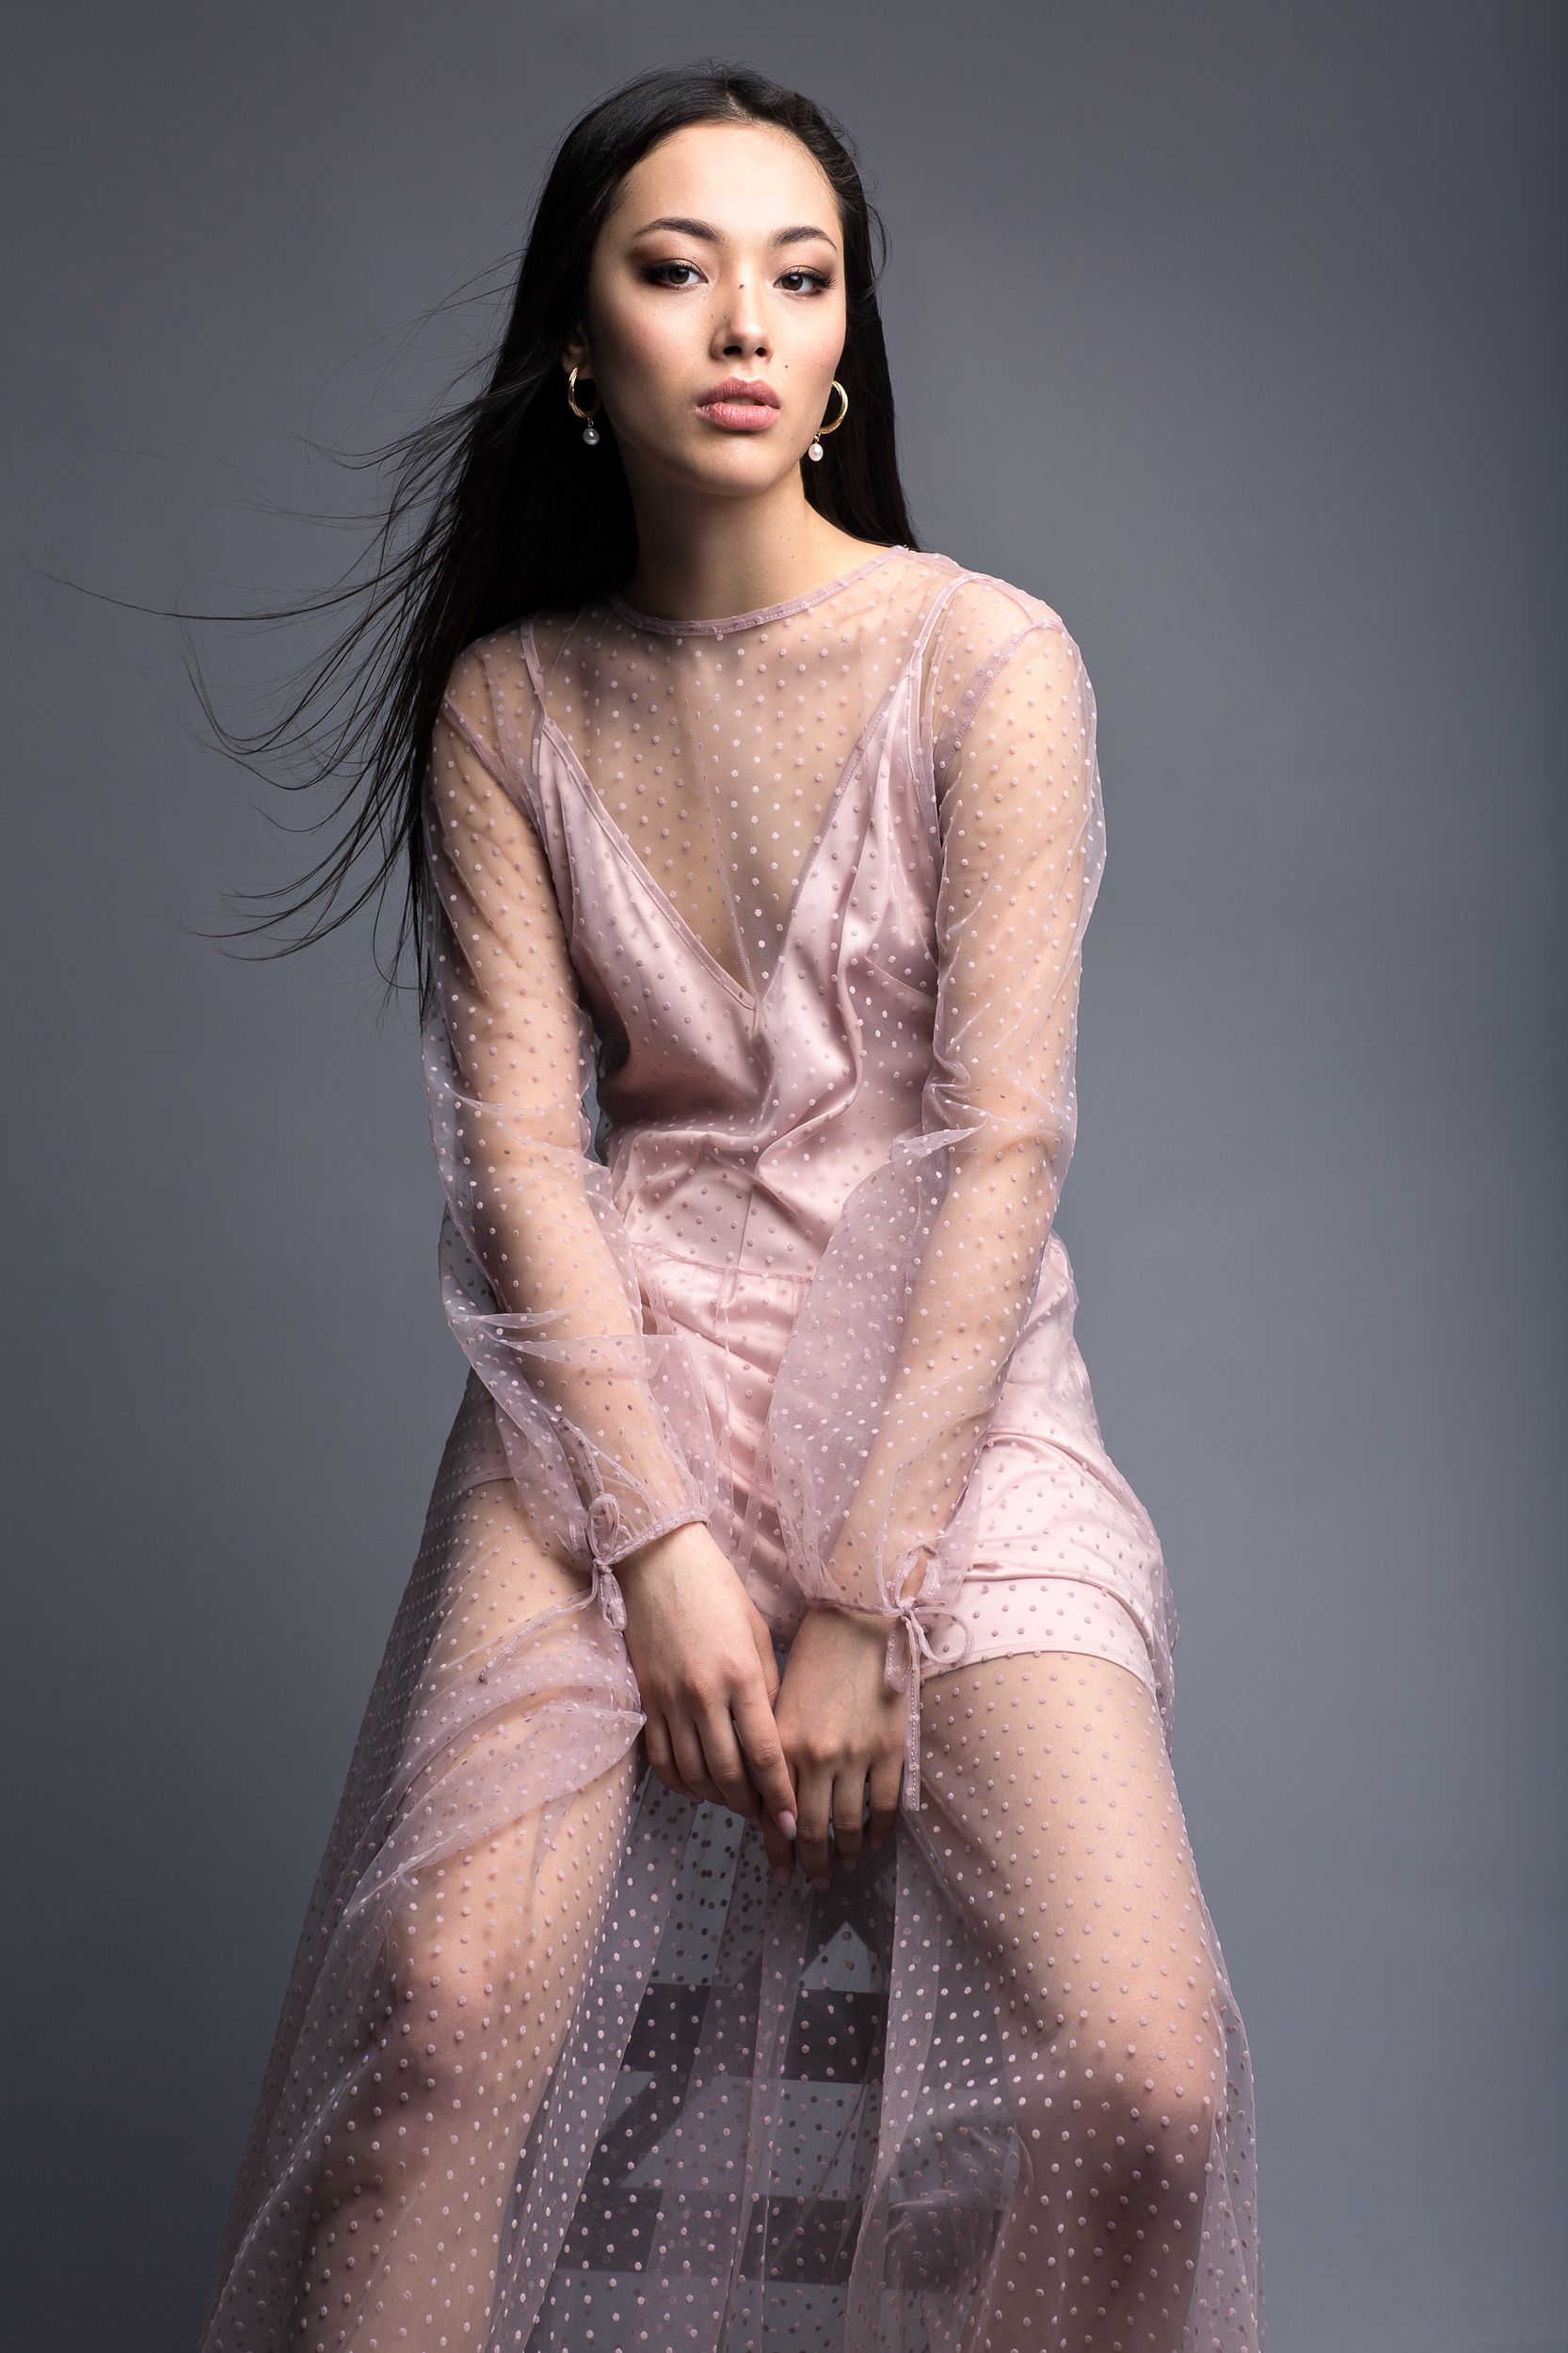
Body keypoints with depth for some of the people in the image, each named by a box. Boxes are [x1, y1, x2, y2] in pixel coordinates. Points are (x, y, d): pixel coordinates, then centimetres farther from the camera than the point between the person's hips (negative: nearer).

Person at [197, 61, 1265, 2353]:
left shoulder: (987, 661, -4)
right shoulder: (509, 697, 5)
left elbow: (1004, 1139, -9)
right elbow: (518, 1137, 0)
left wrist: (864, 1596, -13)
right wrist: (661, 1545, -12)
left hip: (940, 1353, -1)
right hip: (627, 1343, 2)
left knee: (1142, 2070, -19)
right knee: (452, 1995, -23)